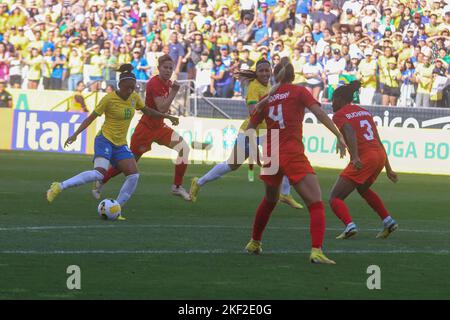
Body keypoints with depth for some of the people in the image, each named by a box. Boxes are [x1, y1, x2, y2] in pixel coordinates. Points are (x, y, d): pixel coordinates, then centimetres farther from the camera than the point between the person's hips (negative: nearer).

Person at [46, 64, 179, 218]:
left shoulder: (134, 98, 4)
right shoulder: (109, 99, -13)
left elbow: (147, 110, 24)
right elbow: (91, 118, -10)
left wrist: (167, 116, 25)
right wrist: (75, 134, -18)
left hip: (120, 144, 7)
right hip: (105, 140, -7)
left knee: (134, 175, -11)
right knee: (99, 173, -28)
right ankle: (60, 187, -24)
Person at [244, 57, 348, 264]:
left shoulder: (266, 98, 12)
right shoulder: (299, 92, 0)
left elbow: (249, 129, 13)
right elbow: (319, 113, -14)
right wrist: (339, 136, -18)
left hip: (270, 154, 5)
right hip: (293, 154, -5)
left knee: (269, 200, 30)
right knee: (316, 204, -9)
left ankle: (254, 243, 43)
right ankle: (316, 251, -27)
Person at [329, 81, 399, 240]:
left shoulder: (339, 115, 2)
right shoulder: (364, 111, 22)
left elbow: (350, 133, -19)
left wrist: (355, 157, -32)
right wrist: (388, 168, 25)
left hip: (363, 159, -7)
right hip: (380, 155, 7)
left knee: (335, 198, 0)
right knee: (363, 189, 36)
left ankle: (350, 225, -24)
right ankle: (388, 222, 30)